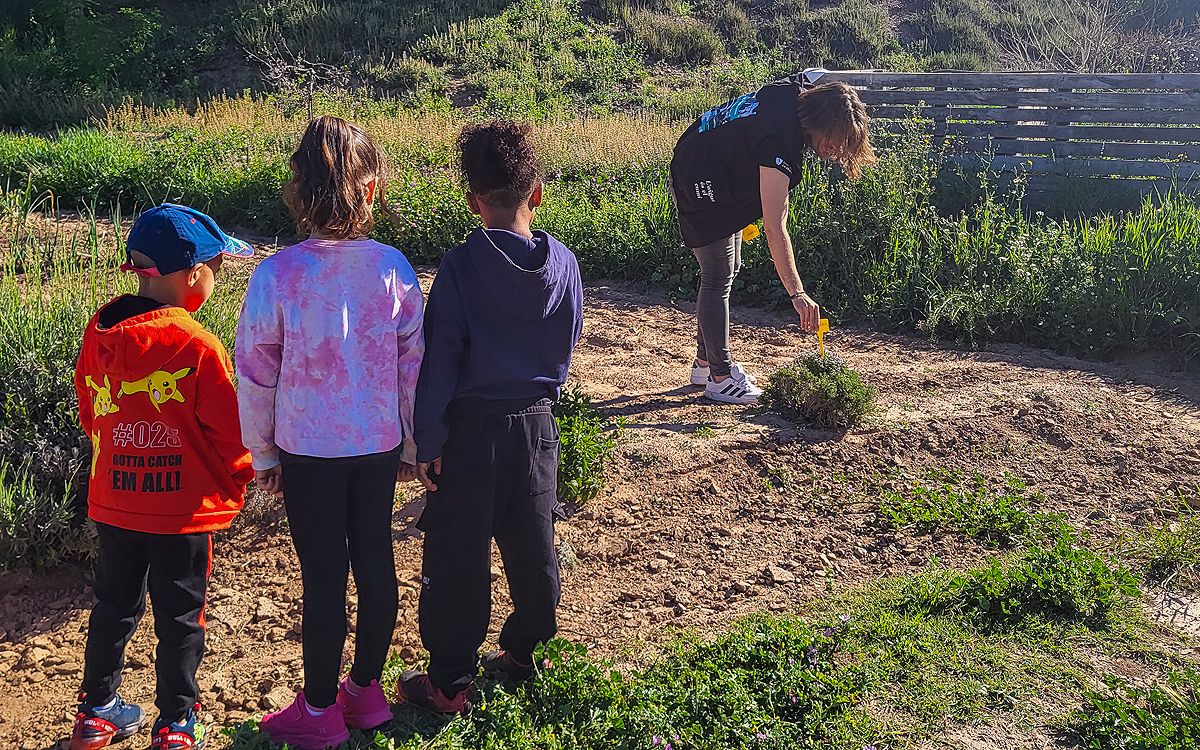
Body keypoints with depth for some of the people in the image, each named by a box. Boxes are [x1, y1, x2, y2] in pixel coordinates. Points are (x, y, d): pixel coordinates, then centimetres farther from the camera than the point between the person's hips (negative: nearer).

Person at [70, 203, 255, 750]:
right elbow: (230, 431, -15)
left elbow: (89, 415, 8)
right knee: (180, 617, 10)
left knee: (114, 607, 20)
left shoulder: (99, 335, -4)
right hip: (184, 508, -5)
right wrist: (235, 484, 4)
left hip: (113, 503, 5)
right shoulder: (198, 346, -21)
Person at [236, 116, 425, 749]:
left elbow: (255, 371, -7)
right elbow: (413, 361, 0)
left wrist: (262, 451, 7)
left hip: (308, 451, -3)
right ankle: (365, 690, 32)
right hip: (378, 445, 3)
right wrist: (411, 443, 12)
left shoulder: (278, 274, -15)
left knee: (324, 578, 7)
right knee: (375, 564, 15)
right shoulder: (393, 267, -8)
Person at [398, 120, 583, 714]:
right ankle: (523, 652, 35)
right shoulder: (563, 264, -4)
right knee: (531, 547, 18)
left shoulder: (461, 266, -16)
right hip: (536, 424, 4)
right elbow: (567, 346, 7)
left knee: (456, 558, 7)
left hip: (470, 427, -4)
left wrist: (427, 442, -9)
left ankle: (448, 682, 16)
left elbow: (439, 359, -15)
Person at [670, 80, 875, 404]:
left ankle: (705, 363, 26)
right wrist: (797, 294, -42)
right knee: (718, 279, -7)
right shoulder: (780, 140, -36)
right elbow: (774, 228, -40)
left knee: (728, 271, 16)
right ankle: (719, 378, 1)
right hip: (700, 186, -10)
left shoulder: (791, 95, -10)